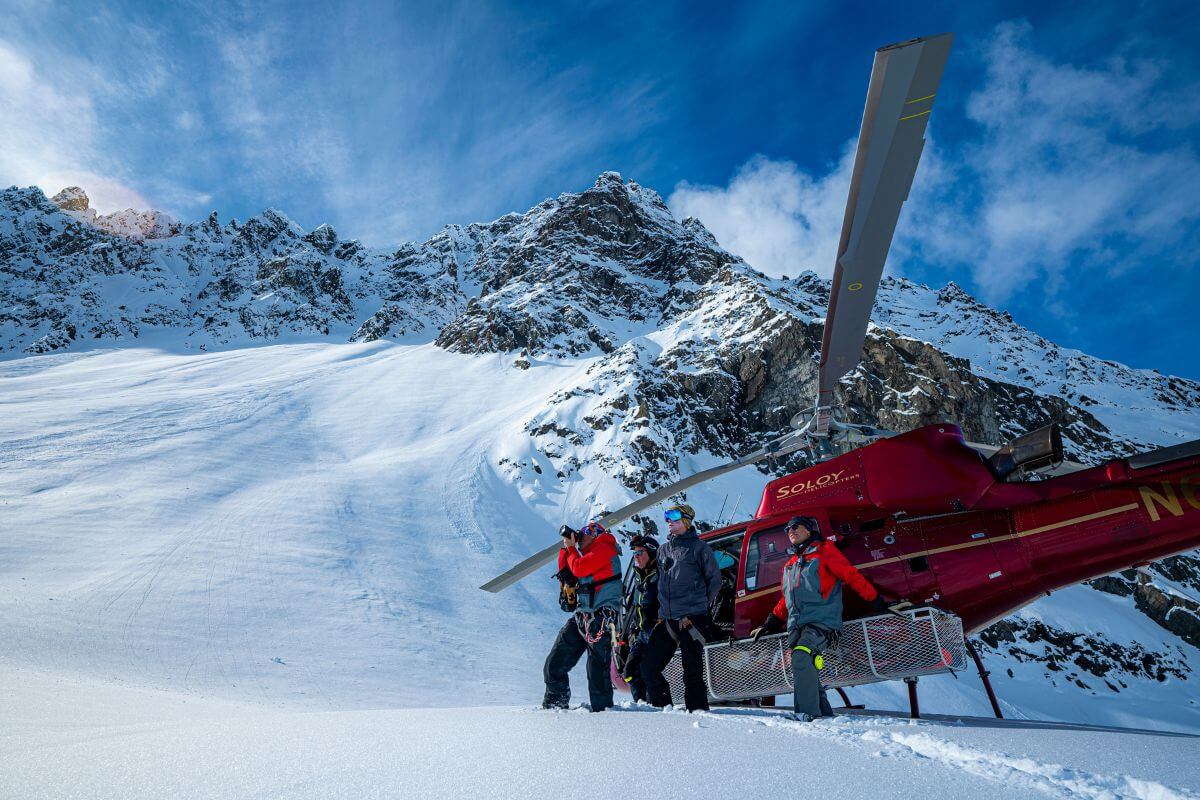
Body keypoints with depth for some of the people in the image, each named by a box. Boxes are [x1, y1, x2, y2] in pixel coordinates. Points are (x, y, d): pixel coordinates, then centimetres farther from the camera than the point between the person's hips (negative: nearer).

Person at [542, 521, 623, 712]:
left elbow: (578, 569, -13)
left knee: (597, 667, -10)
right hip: (580, 616, 9)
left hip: (600, 617, -9)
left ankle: (602, 708, 1)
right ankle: (555, 704, 21)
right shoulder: (590, 555, 24)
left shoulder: (604, 548, -3)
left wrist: (571, 547, 4)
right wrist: (566, 547, 14)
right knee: (554, 664, 9)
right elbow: (566, 573, 24)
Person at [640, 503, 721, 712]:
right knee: (648, 667, 4)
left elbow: (715, 580, 3)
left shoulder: (698, 547, -1)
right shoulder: (663, 550, 16)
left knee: (692, 671, -3)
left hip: (693, 620, -6)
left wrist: (700, 604, 5)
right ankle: (662, 708, 19)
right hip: (668, 620, 6)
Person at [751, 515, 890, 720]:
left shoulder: (824, 551, 4)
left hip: (821, 621, -7)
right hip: (796, 626, 7)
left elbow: (852, 576, 0)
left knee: (801, 657, -26)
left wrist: (876, 601, -4)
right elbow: (786, 599, 30)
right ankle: (823, 713, 12)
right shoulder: (790, 564, 24)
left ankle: (807, 712, -22)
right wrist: (770, 623, 28)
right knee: (801, 666, 0)